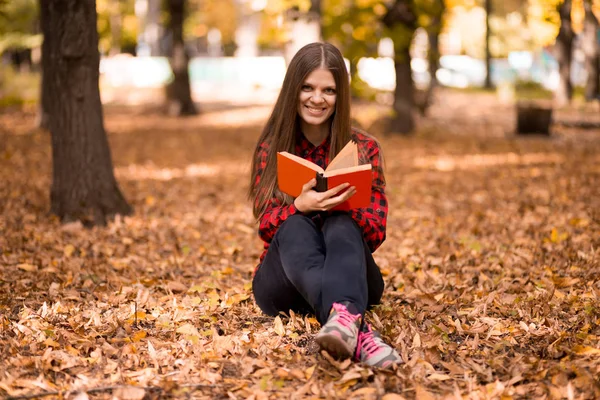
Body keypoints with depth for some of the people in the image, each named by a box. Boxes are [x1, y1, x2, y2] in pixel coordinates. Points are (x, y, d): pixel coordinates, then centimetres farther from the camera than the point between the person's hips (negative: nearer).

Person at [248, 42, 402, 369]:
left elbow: (376, 231, -5)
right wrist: (301, 205, -30)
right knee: (295, 227, -33)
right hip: (284, 284, 0)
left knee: (341, 224, -32)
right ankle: (358, 328, -61)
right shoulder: (271, 149, 4)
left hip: (352, 280, 0)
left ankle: (342, 317, -65)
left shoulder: (363, 149, 3)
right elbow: (265, 225, -7)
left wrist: (339, 203, -27)